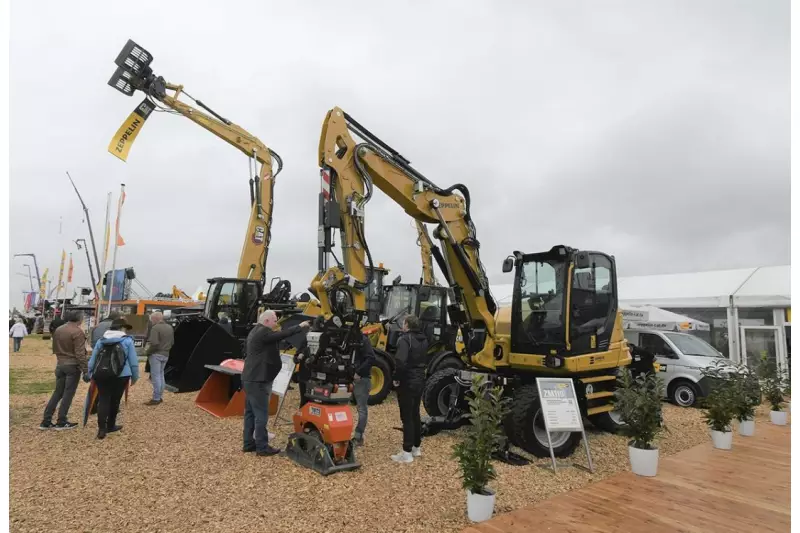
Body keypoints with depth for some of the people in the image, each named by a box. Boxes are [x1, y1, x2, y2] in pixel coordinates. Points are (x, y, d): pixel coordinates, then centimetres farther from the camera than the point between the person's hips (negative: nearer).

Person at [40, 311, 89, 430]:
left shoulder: (58, 330, 10)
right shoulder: (77, 332, -15)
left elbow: (55, 349, 19)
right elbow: (80, 354, -19)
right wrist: (85, 371, -17)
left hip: (60, 365, 7)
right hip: (73, 366, -7)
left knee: (57, 393, 13)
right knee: (68, 393, 1)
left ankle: (46, 421, 13)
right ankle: (61, 422, 5)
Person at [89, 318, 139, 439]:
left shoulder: (101, 340, 10)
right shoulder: (127, 340, -2)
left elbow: (92, 359, 14)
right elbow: (133, 361, -2)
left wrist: (90, 374, 24)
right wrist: (135, 377, 8)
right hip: (121, 375, -3)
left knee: (103, 400, 4)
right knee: (114, 401, 11)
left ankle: (102, 429, -5)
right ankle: (110, 426, 25)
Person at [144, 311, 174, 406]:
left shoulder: (155, 328, -16)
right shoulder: (170, 327, 10)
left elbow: (154, 344, -22)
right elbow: (172, 342, 15)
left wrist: (147, 352, -9)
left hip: (156, 354, -8)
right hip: (166, 355, 8)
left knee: (155, 376, -3)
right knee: (161, 375, 17)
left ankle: (156, 399, 0)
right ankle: (160, 396, 23)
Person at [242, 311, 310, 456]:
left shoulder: (256, 332, 16)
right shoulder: (263, 332, -18)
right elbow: (283, 334, -22)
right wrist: (300, 326, -14)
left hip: (250, 379, 11)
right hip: (257, 381, -11)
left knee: (250, 412, 14)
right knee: (261, 414, -5)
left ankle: (248, 444, 21)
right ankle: (262, 447, 0)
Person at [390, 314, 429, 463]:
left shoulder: (405, 339, -18)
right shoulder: (423, 340, 10)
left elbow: (400, 361, -29)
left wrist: (397, 378, -16)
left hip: (407, 382, -8)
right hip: (419, 381, 8)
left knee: (407, 417, -3)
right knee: (415, 414, 17)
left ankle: (407, 452, 2)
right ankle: (416, 447, 26)